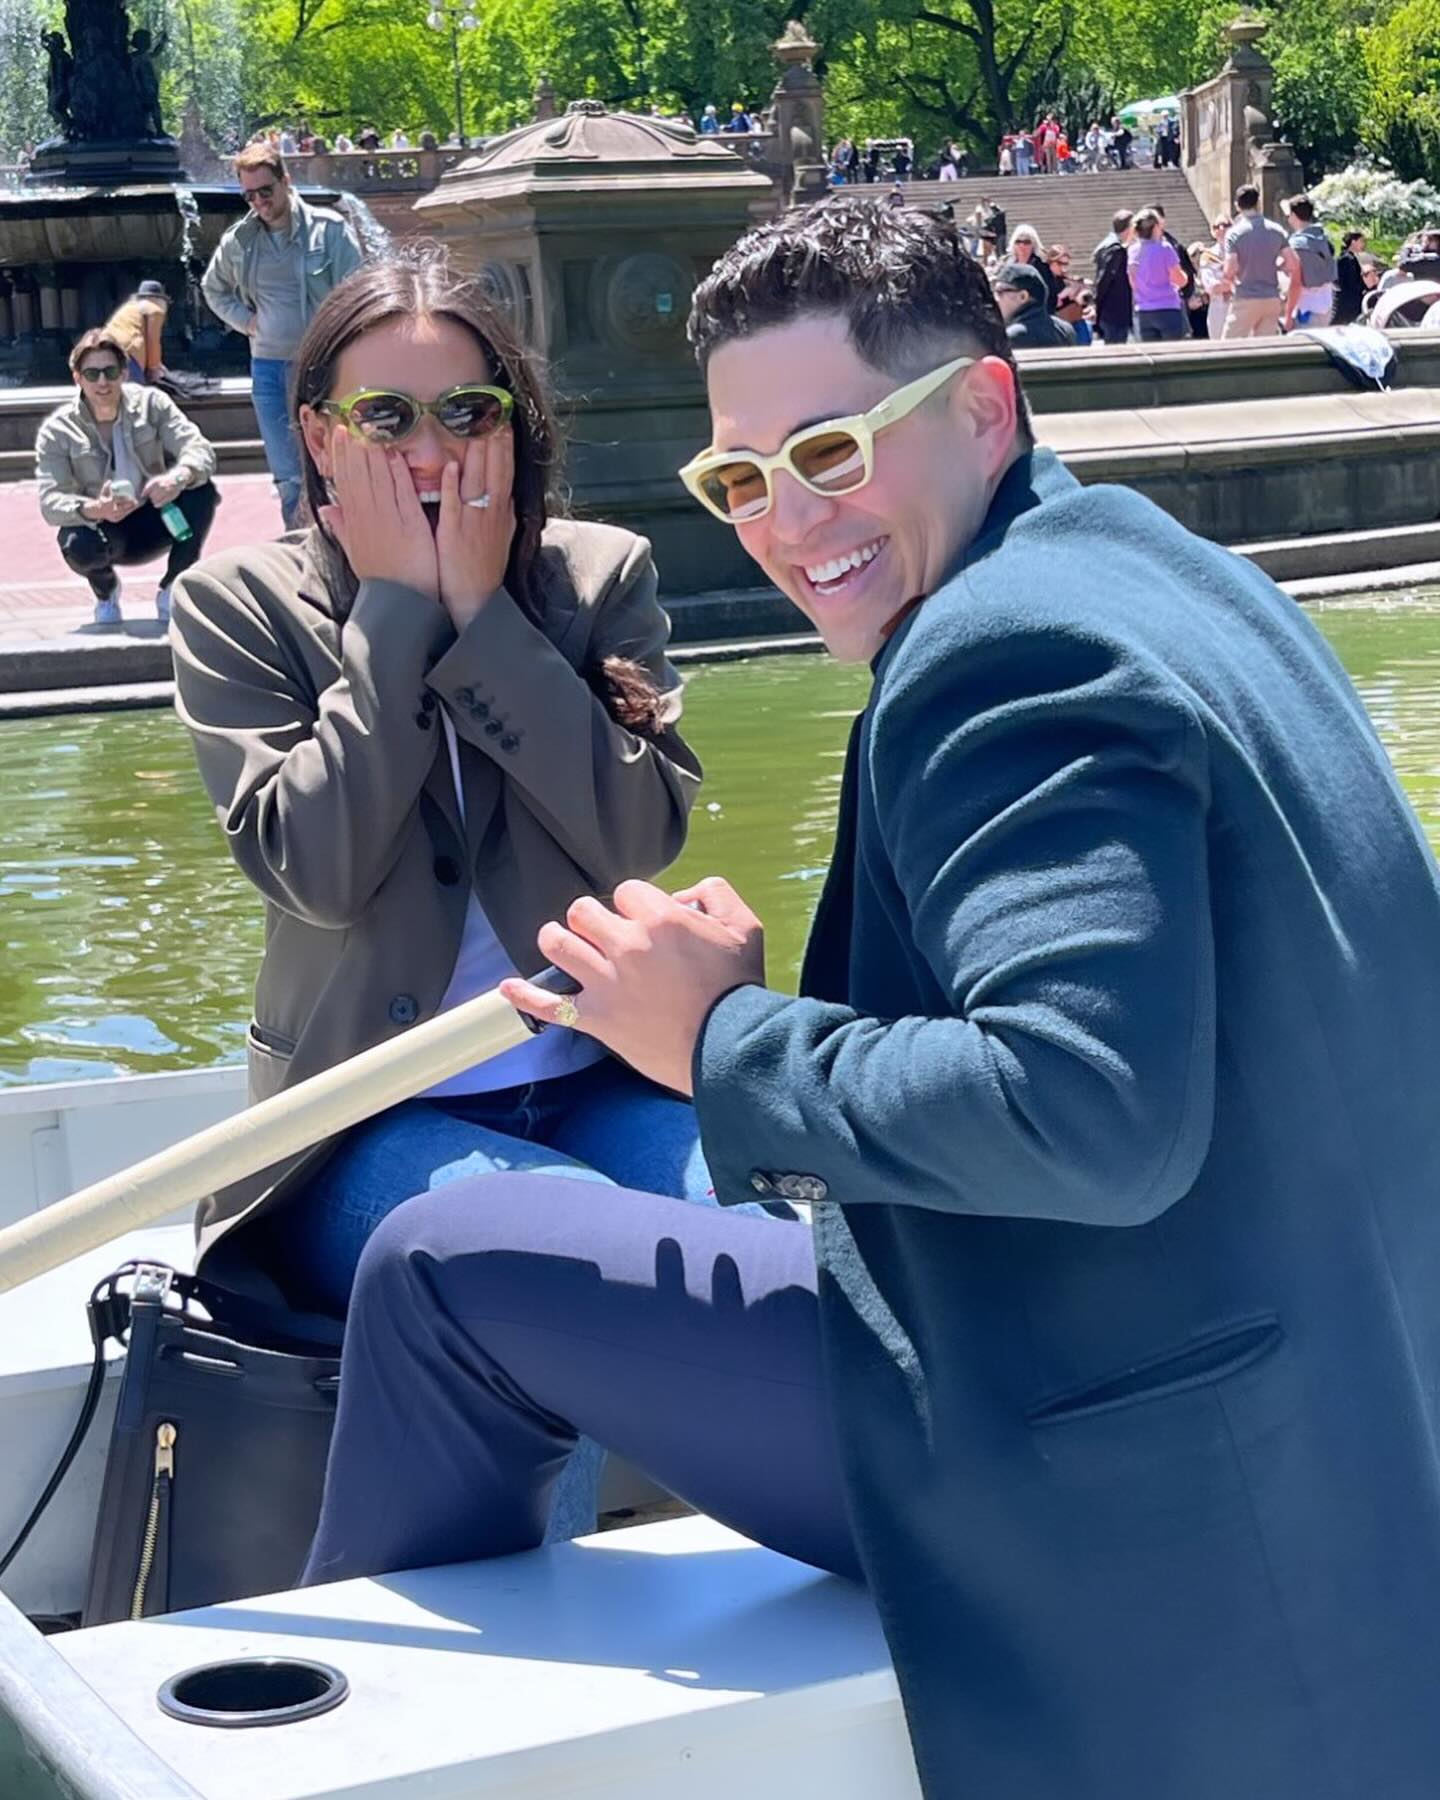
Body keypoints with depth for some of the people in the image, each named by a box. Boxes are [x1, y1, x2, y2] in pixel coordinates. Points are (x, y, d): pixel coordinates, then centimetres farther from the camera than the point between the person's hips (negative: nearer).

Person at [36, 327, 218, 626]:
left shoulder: (151, 404, -8)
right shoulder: (57, 430, -11)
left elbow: (199, 450, -20)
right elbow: (51, 501, -21)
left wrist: (179, 476, -45)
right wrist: (95, 509, -44)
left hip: (154, 521, 1)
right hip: (104, 529, -1)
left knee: (203, 491, -26)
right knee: (79, 546, -36)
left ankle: (171, 590, -7)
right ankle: (105, 590, 4)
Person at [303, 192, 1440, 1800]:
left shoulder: (1005, 656, -21)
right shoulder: (1165, 569, 10)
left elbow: (1095, 1115, -32)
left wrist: (726, 1040, -18)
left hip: (1133, 1471, -10)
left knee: (442, 1271, -4)